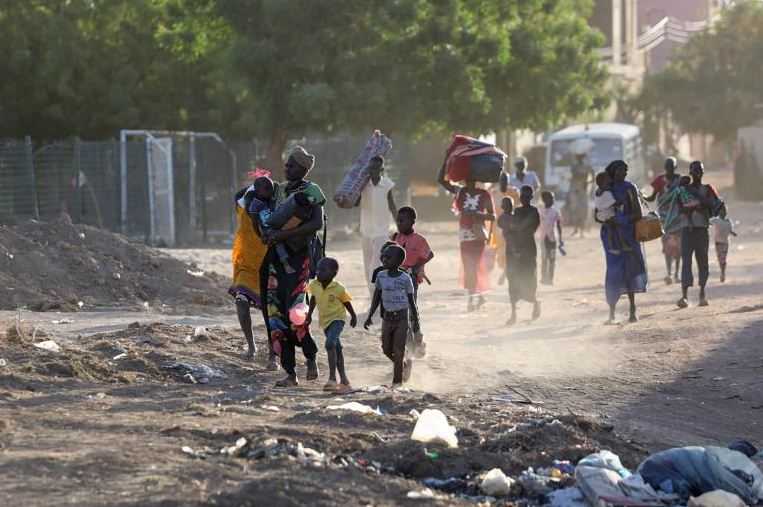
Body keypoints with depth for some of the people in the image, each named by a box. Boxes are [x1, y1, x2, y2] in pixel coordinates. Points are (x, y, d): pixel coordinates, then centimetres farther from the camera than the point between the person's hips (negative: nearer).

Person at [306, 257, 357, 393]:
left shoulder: (338, 289, -19)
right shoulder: (315, 285, -6)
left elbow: (346, 302, -4)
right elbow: (313, 299, 13)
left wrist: (353, 316, 7)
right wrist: (309, 314, 16)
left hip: (337, 319, -6)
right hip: (324, 321, 6)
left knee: (330, 344, -27)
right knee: (337, 349, 16)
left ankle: (332, 378, -25)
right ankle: (344, 380, 26)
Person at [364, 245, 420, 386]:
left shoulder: (405, 279, -11)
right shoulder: (381, 276, 0)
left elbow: (411, 301, -3)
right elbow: (377, 298, 9)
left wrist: (415, 321, 0)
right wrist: (370, 316, 5)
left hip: (402, 318, -5)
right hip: (387, 317, 5)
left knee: (398, 350, -6)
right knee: (387, 349, 8)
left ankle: (397, 382, 2)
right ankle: (406, 364, 35)